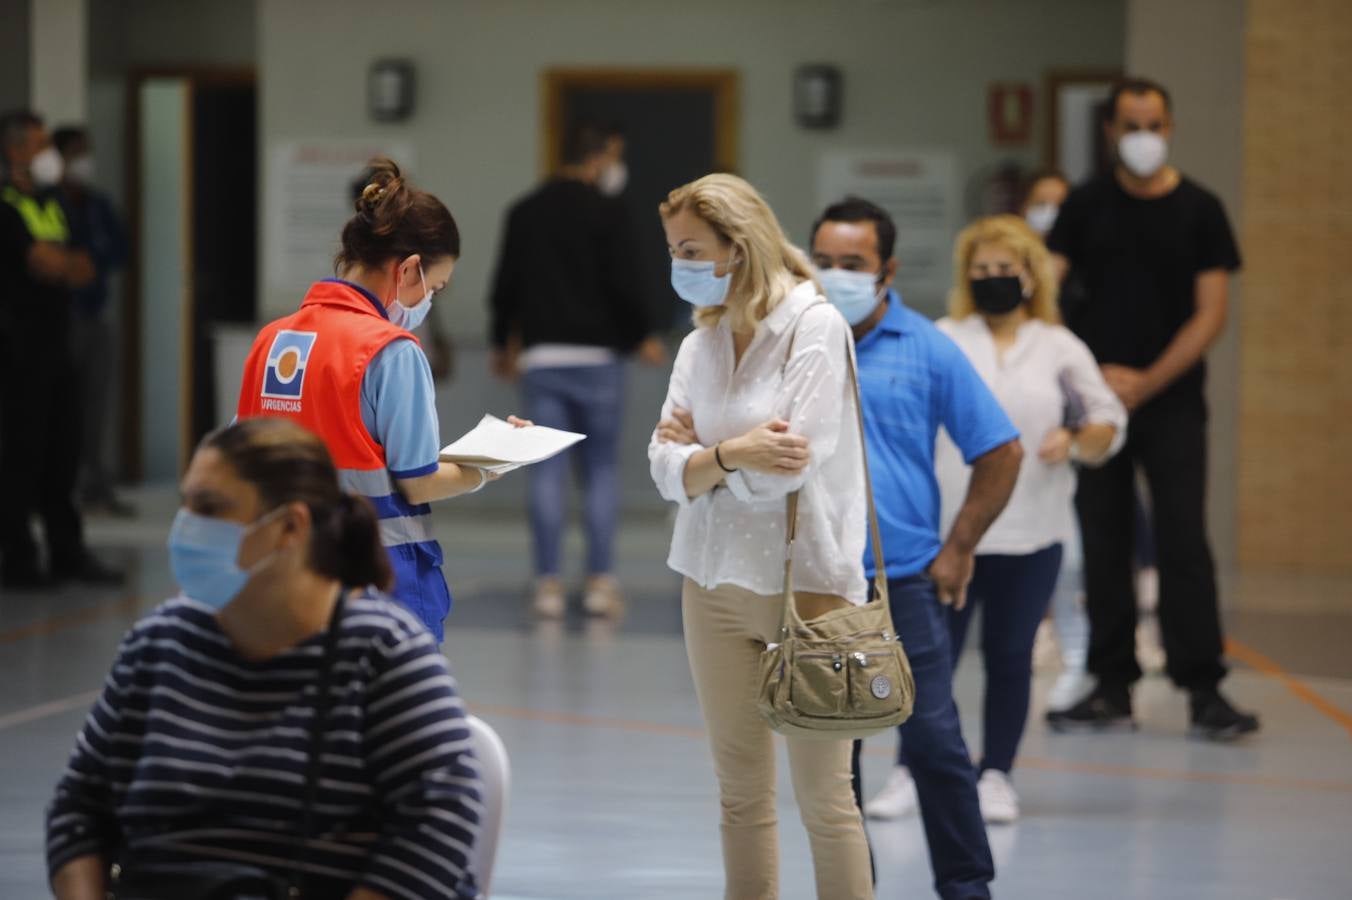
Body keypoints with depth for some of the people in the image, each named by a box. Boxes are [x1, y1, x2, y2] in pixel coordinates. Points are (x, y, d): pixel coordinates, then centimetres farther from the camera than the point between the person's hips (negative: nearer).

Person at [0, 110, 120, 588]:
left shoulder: (50, 204, 16)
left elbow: (82, 270, 11)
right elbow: (46, 263, -18)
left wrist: (60, 264, -8)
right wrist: (72, 264, 2)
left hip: (57, 345, 8)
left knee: (62, 453, 10)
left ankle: (67, 553, 16)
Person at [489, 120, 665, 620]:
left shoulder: (524, 212, 8)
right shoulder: (606, 212, -7)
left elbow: (505, 285, 10)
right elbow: (624, 284, -11)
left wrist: (503, 343, 24)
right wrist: (643, 337, 5)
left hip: (541, 357, 3)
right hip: (597, 356, -3)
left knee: (548, 471, 3)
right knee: (601, 469, 4)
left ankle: (548, 583, 0)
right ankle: (600, 582, 2)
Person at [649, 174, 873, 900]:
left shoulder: (813, 327, -9)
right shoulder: (700, 345, 9)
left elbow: (795, 462, -18)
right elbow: (667, 471, 1)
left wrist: (701, 451, -4)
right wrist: (733, 453, -17)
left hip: (806, 582, -6)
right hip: (715, 582, 6)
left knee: (823, 797, -2)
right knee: (742, 794, 10)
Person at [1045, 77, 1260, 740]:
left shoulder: (1199, 211, 2)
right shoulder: (1086, 206, 6)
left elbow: (1211, 314, -2)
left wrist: (1148, 382, -10)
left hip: (1170, 402, -2)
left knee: (1183, 544, -9)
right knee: (1102, 546, 3)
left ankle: (1204, 690, -7)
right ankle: (1112, 690, 9)